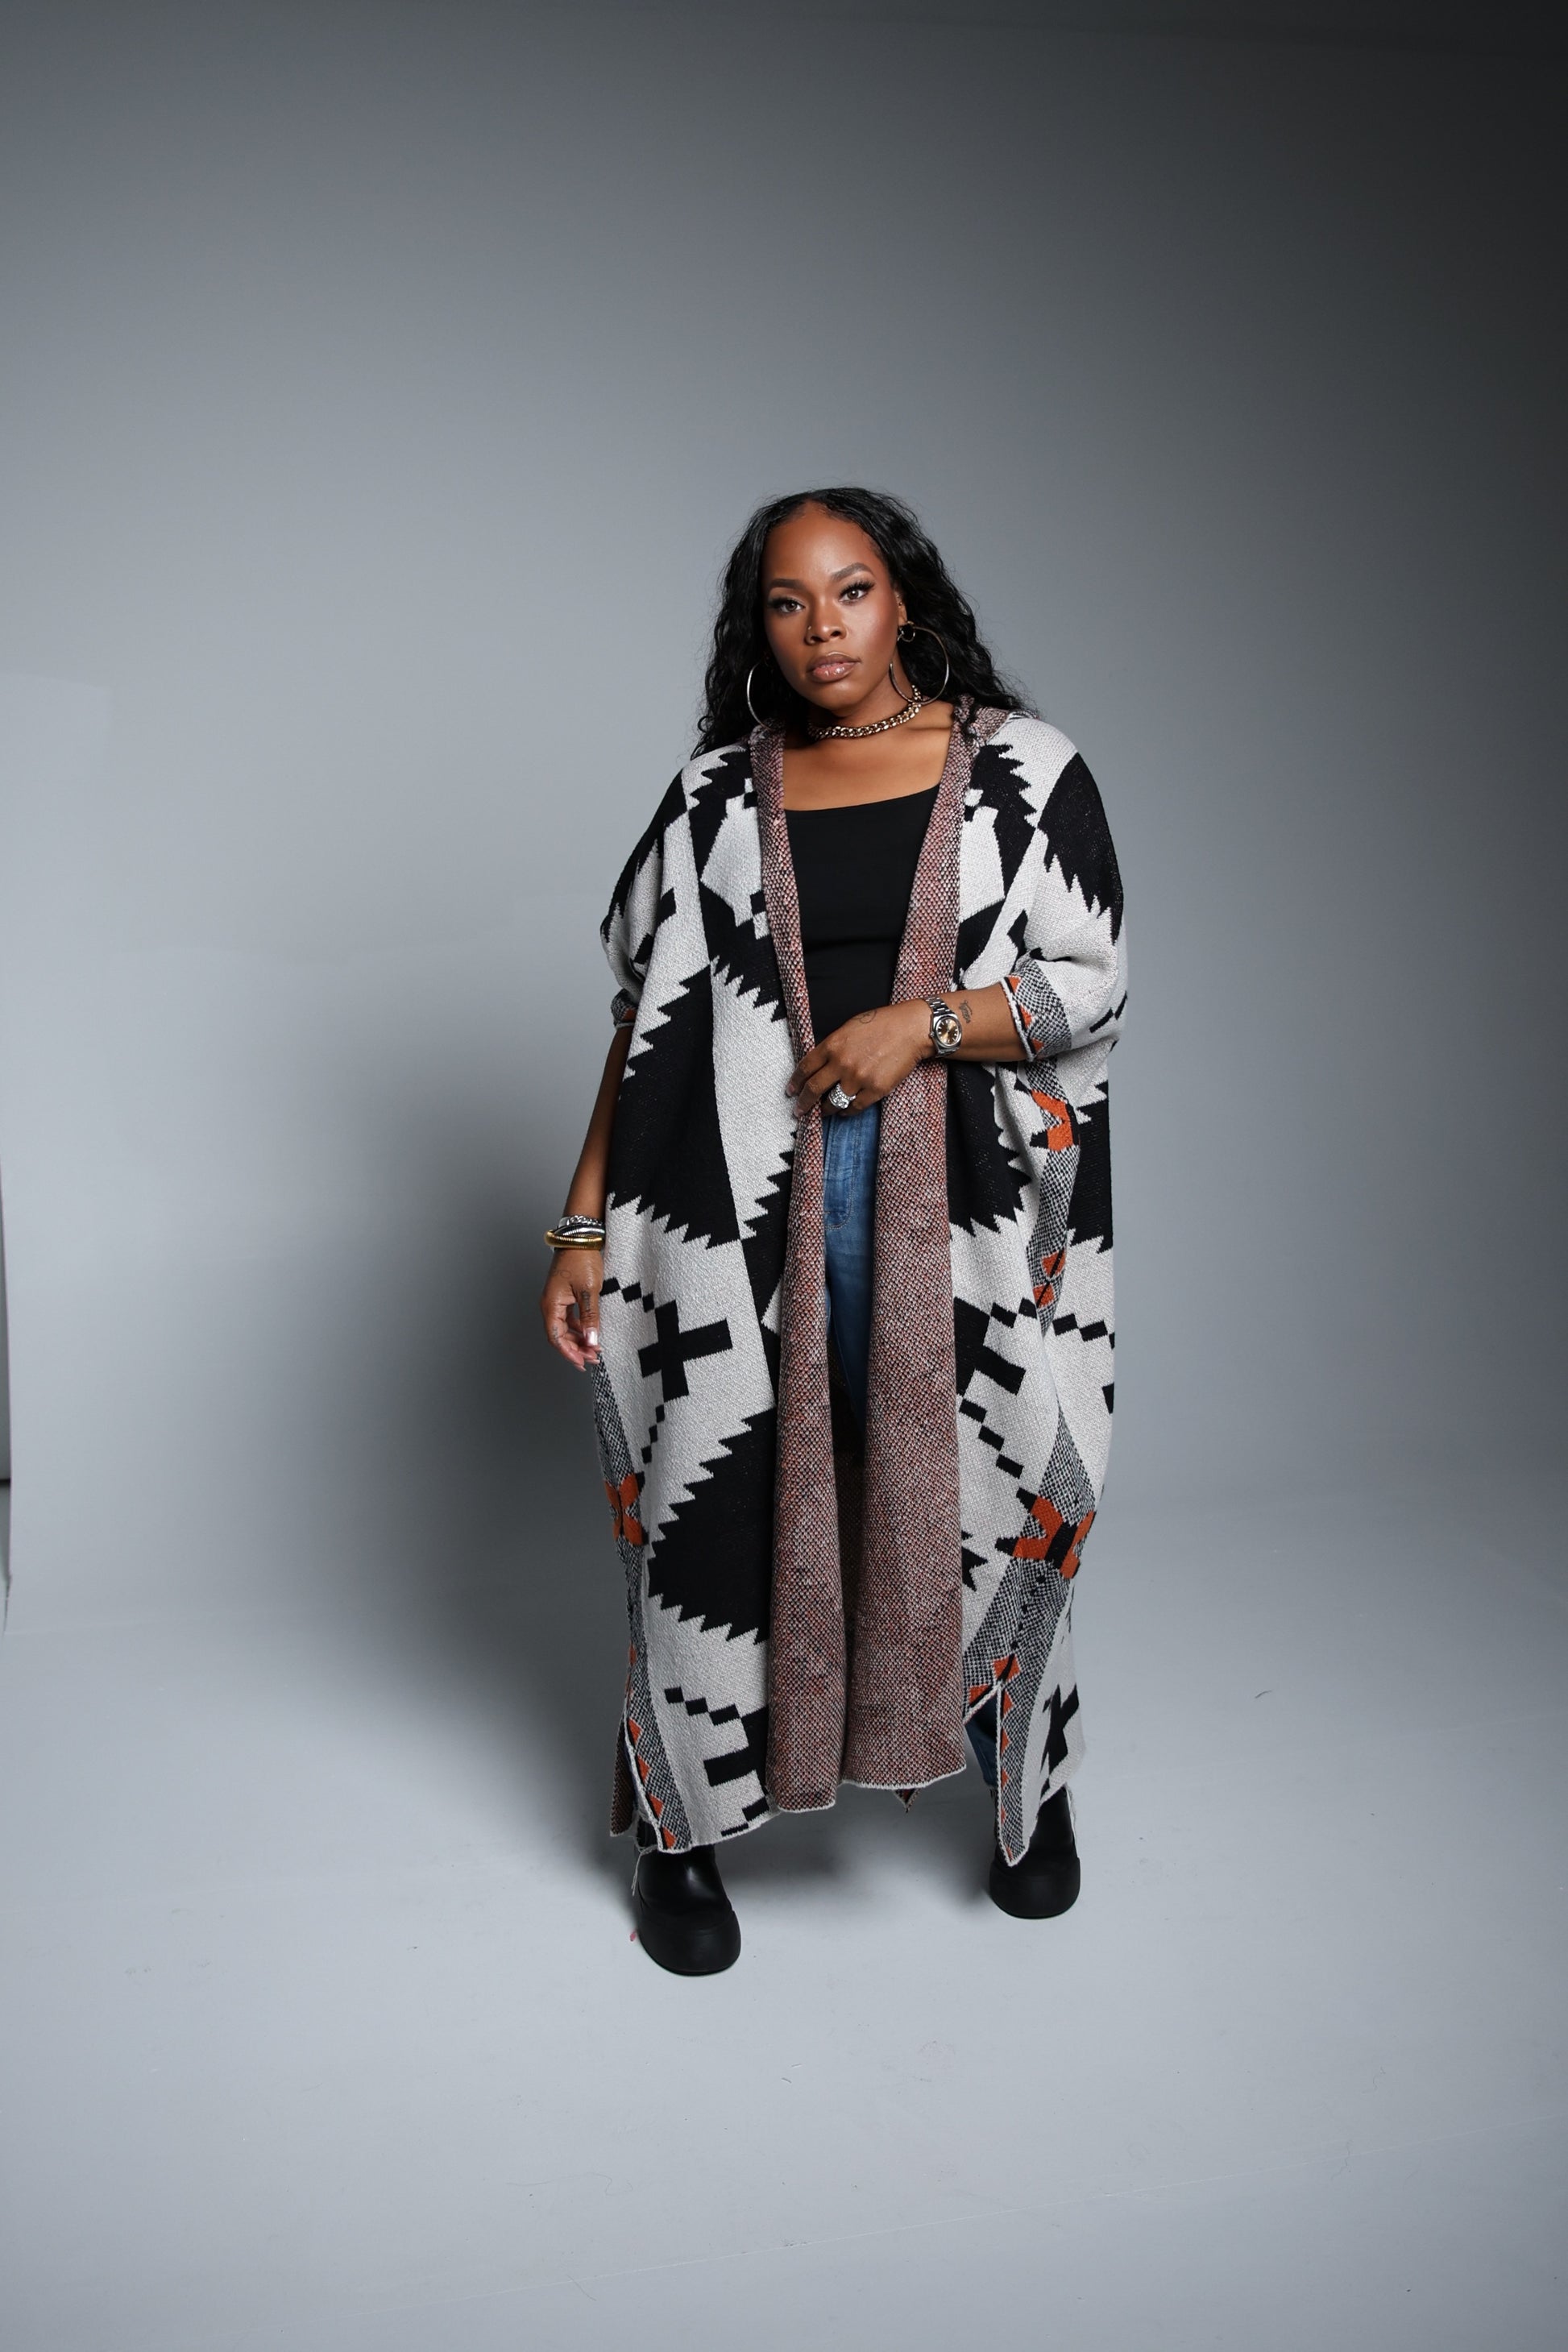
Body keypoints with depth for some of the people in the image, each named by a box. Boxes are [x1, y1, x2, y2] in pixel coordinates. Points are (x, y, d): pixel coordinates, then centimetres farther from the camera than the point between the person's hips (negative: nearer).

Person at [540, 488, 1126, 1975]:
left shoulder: (1022, 770, 4)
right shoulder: (719, 792, 8)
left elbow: (1094, 987, -1)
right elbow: (651, 1021, 7)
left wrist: (923, 1024, -15)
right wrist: (588, 1225, 1)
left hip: (969, 1200, -1)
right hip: (753, 1200, 1)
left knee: (992, 1491, 7)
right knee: (721, 1495, 4)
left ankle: (1029, 1787, 34)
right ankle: (679, 1832, 24)